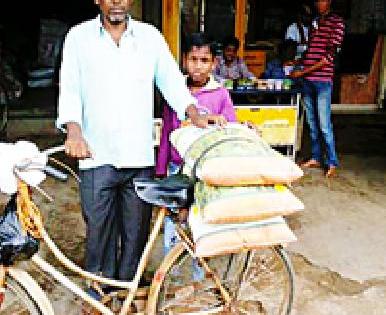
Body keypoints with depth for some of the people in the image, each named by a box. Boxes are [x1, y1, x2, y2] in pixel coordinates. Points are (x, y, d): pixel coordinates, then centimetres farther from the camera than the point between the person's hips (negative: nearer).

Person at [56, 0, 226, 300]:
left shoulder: (150, 35, 8)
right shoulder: (79, 36, 4)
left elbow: (171, 79, 4)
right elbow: (70, 88, -1)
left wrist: (195, 114, -12)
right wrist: (74, 130, -17)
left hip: (139, 156, 2)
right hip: (97, 155, -1)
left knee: (137, 230, 11)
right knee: (99, 229, 6)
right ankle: (99, 293, 27)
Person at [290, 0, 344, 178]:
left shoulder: (337, 23, -4)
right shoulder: (314, 22, 17)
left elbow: (329, 55, -12)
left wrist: (303, 72, -14)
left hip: (323, 81, -6)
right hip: (307, 81, 6)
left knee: (325, 126, -6)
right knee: (312, 123, 11)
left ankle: (332, 164, 2)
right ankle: (315, 158, 21)